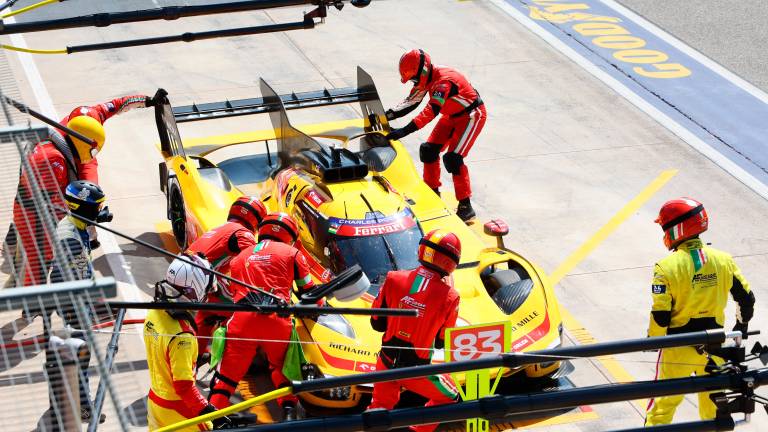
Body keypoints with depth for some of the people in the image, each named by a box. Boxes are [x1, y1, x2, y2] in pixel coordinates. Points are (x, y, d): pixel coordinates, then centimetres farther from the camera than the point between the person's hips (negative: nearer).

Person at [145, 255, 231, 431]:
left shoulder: (154, 313, -9)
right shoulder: (181, 336, -32)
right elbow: (184, 386, -28)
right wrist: (208, 412, -24)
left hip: (155, 401, 8)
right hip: (177, 410, -8)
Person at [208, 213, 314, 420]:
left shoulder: (240, 257, 29)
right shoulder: (292, 253, 18)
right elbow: (308, 292, 20)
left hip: (242, 318, 1)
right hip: (276, 319, -1)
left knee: (227, 372, 4)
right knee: (283, 368, 20)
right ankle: (289, 412, 7)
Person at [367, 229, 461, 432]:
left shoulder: (394, 279, -11)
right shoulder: (449, 297, -17)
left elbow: (377, 323, -1)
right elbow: (440, 343, -4)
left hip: (386, 364, 3)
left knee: (381, 405, 28)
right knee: (449, 398, 23)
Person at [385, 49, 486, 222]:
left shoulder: (444, 80, -34)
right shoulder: (426, 79, -6)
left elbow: (430, 111, -42)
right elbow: (411, 102, 1)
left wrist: (404, 131, -47)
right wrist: (386, 115, -13)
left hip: (472, 115, -9)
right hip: (452, 116, 9)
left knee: (453, 158, -19)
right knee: (429, 150, 6)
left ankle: (466, 207, -13)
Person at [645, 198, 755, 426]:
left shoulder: (667, 267, -18)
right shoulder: (723, 261, -5)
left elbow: (660, 314, -17)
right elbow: (746, 298, 3)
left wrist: (653, 339, 2)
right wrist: (742, 324, 22)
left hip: (678, 347, -3)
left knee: (666, 401, 9)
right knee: (713, 401, 19)